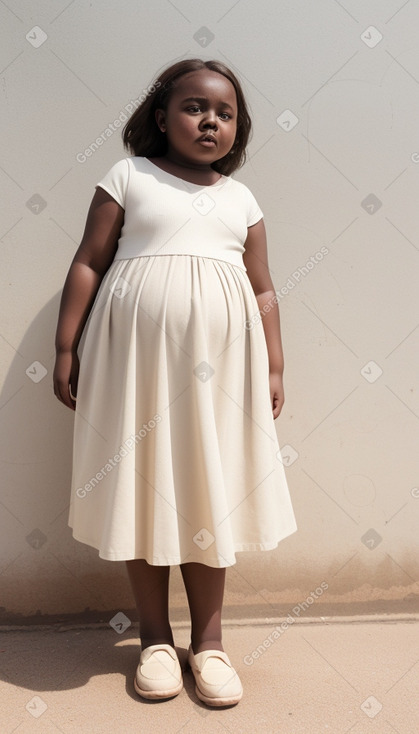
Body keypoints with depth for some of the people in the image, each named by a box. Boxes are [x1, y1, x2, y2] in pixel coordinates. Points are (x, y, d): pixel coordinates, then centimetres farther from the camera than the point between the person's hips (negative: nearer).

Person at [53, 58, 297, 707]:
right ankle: (155, 636, 24)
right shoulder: (128, 178, 5)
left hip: (217, 365, 2)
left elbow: (263, 291, 13)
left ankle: (208, 639, 23)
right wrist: (66, 348, -3)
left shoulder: (241, 200, 13)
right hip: (136, 357, -2)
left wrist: (273, 367, 8)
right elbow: (88, 263, 2)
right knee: (141, 489, 5)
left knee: (210, 490, 7)